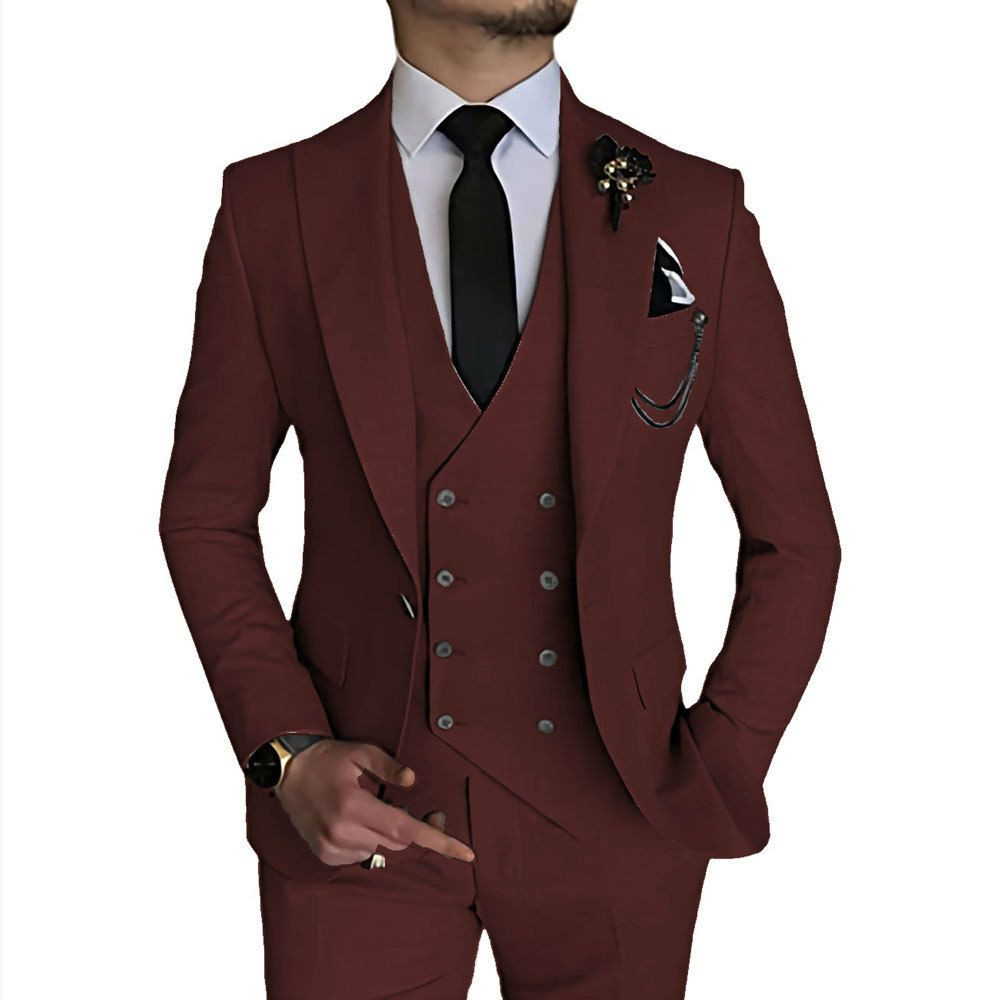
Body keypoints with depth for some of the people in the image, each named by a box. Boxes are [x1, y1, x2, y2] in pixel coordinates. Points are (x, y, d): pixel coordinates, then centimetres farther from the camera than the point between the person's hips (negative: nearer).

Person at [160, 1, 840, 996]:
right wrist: (287, 754, -7)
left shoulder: (699, 213, -1)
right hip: (358, 816, 0)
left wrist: (718, 777, -2)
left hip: (614, 827, 1)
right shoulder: (271, 208, -3)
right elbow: (207, 515, 4)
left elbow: (793, 536, 5)